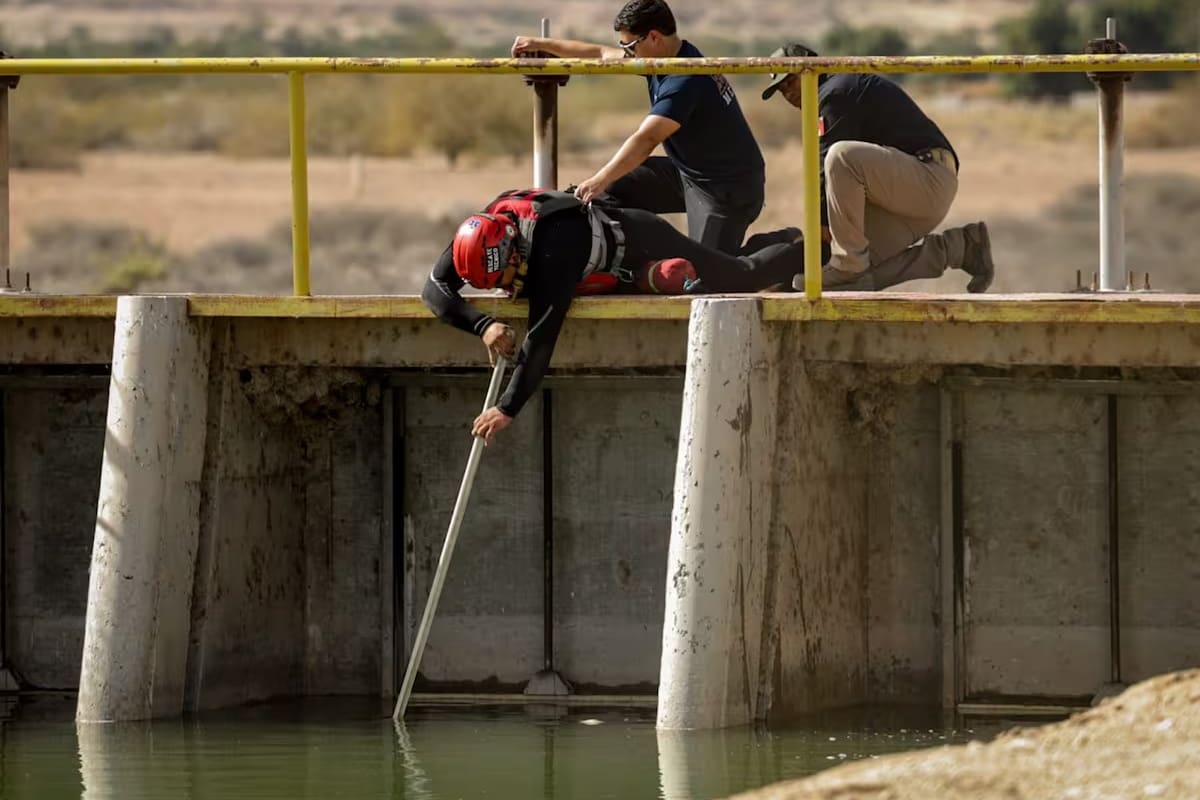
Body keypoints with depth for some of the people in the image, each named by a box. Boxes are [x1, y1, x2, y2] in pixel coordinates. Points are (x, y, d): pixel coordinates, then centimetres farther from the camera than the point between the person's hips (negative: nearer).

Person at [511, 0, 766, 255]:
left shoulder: (685, 81, -29)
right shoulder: (663, 57, 0)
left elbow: (646, 139, -38)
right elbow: (601, 54, 14)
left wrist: (600, 181, -45)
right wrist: (541, 44, 18)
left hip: (728, 186, -9)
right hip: (688, 172, 9)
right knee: (614, 190, 4)